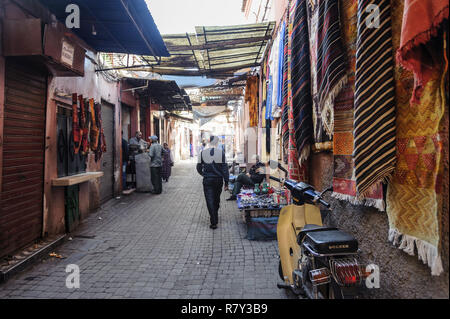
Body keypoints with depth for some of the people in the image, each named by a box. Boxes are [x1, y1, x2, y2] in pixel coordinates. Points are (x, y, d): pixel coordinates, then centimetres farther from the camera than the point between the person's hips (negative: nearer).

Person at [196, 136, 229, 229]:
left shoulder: (202, 153, -5)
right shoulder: (221, 153, -7)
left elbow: (199, 168, 2)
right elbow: (225, 169, -7)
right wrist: (226, 183, -1)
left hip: (207, 180, -1)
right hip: (218, 179, 1)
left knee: (210, 200, 2)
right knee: (217, 199, 20)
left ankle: (214, 222, -4)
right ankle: (215, 216, 38)